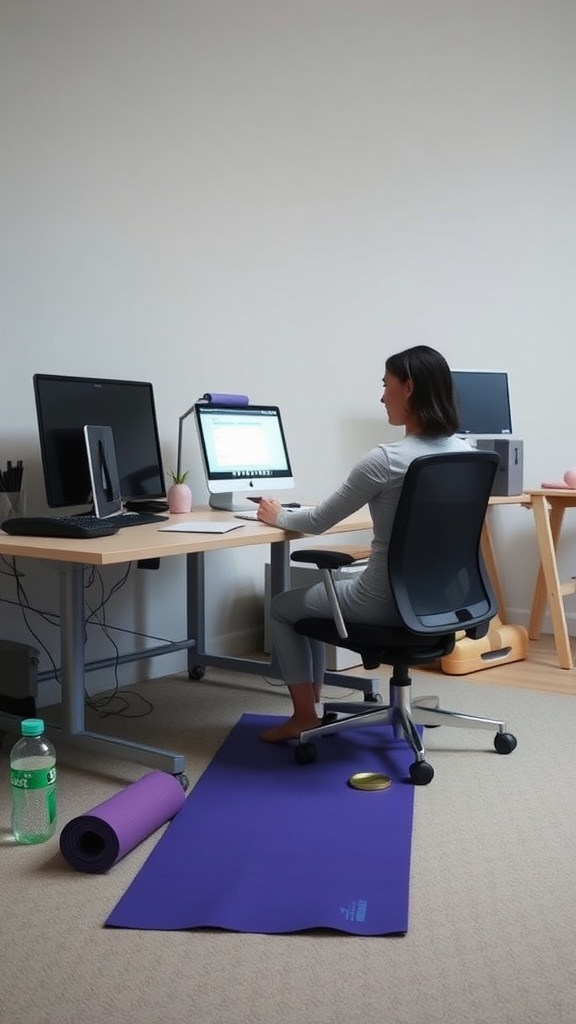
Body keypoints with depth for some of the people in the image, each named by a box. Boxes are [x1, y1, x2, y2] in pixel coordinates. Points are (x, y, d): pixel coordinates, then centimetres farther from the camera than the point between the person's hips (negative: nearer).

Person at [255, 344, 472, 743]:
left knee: (284, 607, 20)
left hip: (389, 602, -8)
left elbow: (318, 522, -9)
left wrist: (278, 516, 10)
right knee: (316, 593, 30)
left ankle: (305, 718, 27)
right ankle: (312, 706, 38)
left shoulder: (385, 460, -23)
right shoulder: (465, 452, -2)